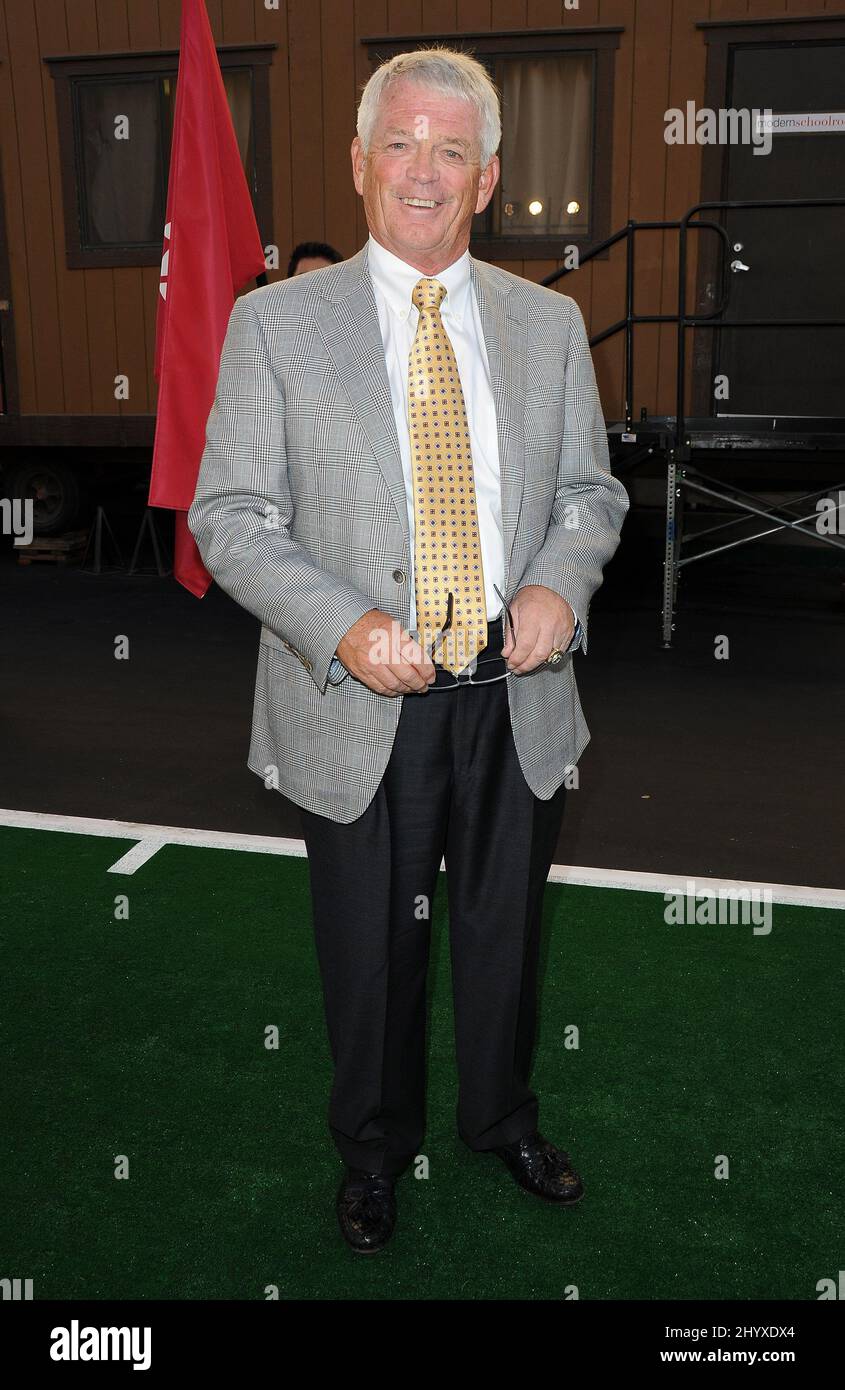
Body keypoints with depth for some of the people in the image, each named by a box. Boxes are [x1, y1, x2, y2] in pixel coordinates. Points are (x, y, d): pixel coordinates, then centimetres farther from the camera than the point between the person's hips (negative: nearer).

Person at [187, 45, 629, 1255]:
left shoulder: (550, 322, 6)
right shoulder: (276, 323, -3)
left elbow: (592, 490, 11)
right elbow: (229, 515, -5)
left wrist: (560, 583, -11)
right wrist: (344, 627, -20)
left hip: (517, 701, 3)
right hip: (361, 708, -2)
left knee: (506, 934, 20)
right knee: (371, 954, 14)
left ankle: (503, 1119, 46)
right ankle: (373, 1147, 41)